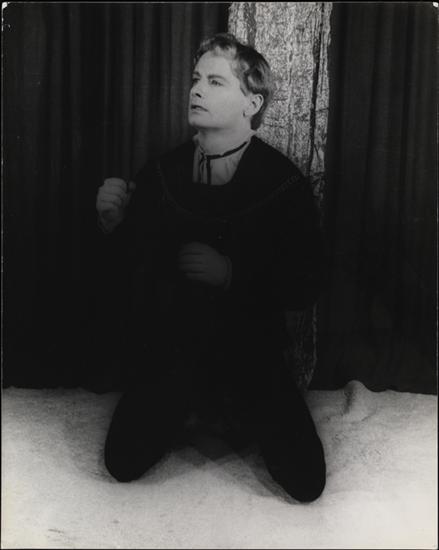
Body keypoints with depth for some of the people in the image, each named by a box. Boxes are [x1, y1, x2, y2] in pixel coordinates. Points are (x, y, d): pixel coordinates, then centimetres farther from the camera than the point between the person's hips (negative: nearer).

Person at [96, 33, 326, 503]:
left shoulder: (284, 182, -15)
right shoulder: (164, 172, -4)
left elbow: (305, 288, -12)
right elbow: (129, 259, 5)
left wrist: (231, 274, -23)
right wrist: (112, 219, -15)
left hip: (248, 354, -2)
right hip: (167, 348, 3)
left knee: (306, 483, -4)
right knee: (122, 465, 5)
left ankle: (241, 415, 26)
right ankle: (191, 410, 32)